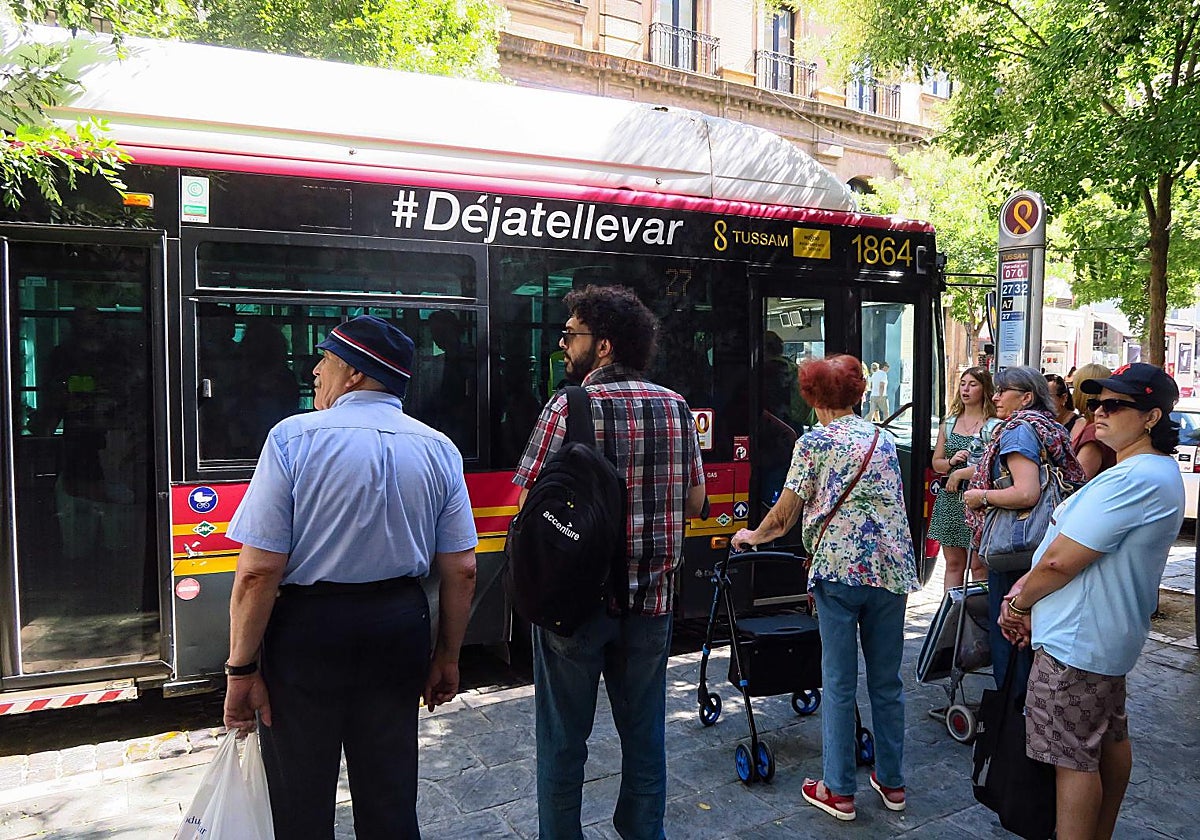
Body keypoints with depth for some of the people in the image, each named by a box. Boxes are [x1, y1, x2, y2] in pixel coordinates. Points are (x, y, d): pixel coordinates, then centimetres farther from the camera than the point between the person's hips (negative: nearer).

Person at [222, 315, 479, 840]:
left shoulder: (293, 437, -13)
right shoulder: (439, 449, -2)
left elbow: (259, 571, -17)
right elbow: (462, 571, -1)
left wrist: (242, 669, -6)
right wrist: (447, 657, 11)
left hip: (308, 627, -3)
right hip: (399, 625, 4)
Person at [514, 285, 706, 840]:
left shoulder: (570, 407, -13)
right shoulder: (675, 407, 1)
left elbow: (528, 506, -14)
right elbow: (694, 503, 8)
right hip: (651, 597, 4)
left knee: (563, 737, 12)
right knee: (644, 732, 18)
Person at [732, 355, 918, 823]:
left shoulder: (814, 443, -3)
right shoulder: (884, 440, 12)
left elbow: (785, 513, -2)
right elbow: (891, 503, 18)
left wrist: (753, 536, 16)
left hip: (840, 568, -5)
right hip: (892, 569, 5)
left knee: (840, 683, 4)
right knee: (887, 681, 14)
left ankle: (839, 791, 12)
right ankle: (892, 783, 26)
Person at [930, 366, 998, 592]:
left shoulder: (994, 426, -4)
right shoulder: (949, 423, 13)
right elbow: (936, 462, 15)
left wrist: (961, 473, -12)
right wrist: (951, 462, -5)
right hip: (949, 498, 5)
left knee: (978, 566, -3)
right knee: (953, 563, 10)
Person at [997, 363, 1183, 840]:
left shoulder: (1132, 479, -26)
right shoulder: (1158, 470, 10)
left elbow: (1061, 560, -25)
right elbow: (1076, 543, 11)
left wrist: (1019, 603, -8)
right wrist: (1027, 590, 4)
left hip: (1077, 640, -11)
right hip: (1112, 634, 11)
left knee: (1073, 757, -1)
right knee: (1110, 738, 23)